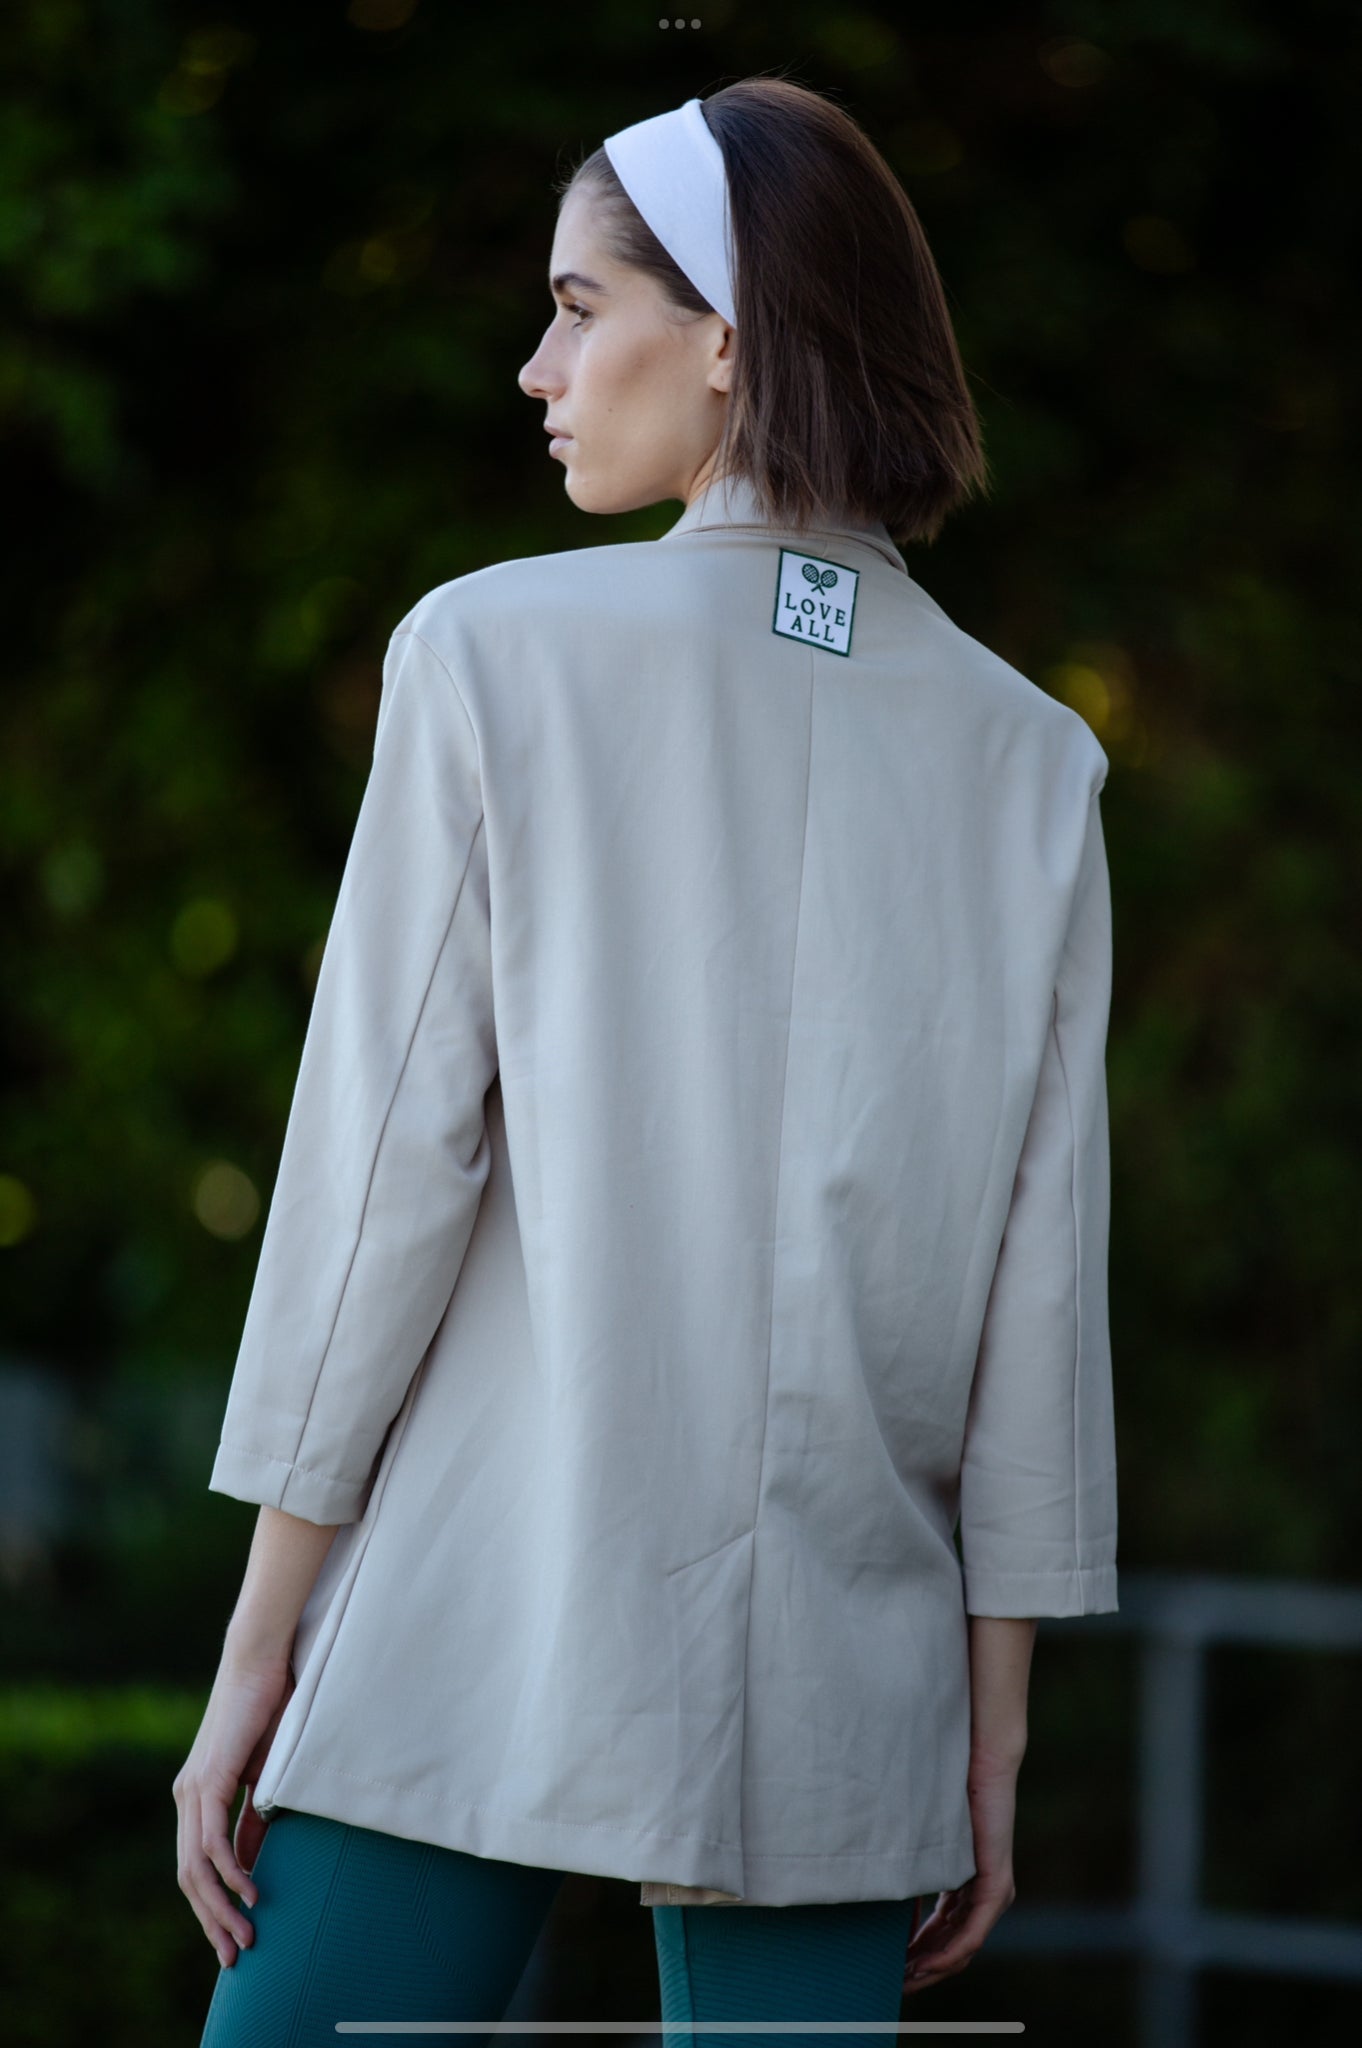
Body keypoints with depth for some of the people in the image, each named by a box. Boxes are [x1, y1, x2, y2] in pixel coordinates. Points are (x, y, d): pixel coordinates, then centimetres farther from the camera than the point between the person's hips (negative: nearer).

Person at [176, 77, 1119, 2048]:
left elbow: (385, 1166, -6)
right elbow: (1041, 1290, 4)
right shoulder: (1030, 759, 6)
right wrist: (994, 1731, 10)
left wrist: (262, 1646, -1)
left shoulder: (497, 653, -4)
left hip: (481, 1654, -3)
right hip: (836, 1678, 3)